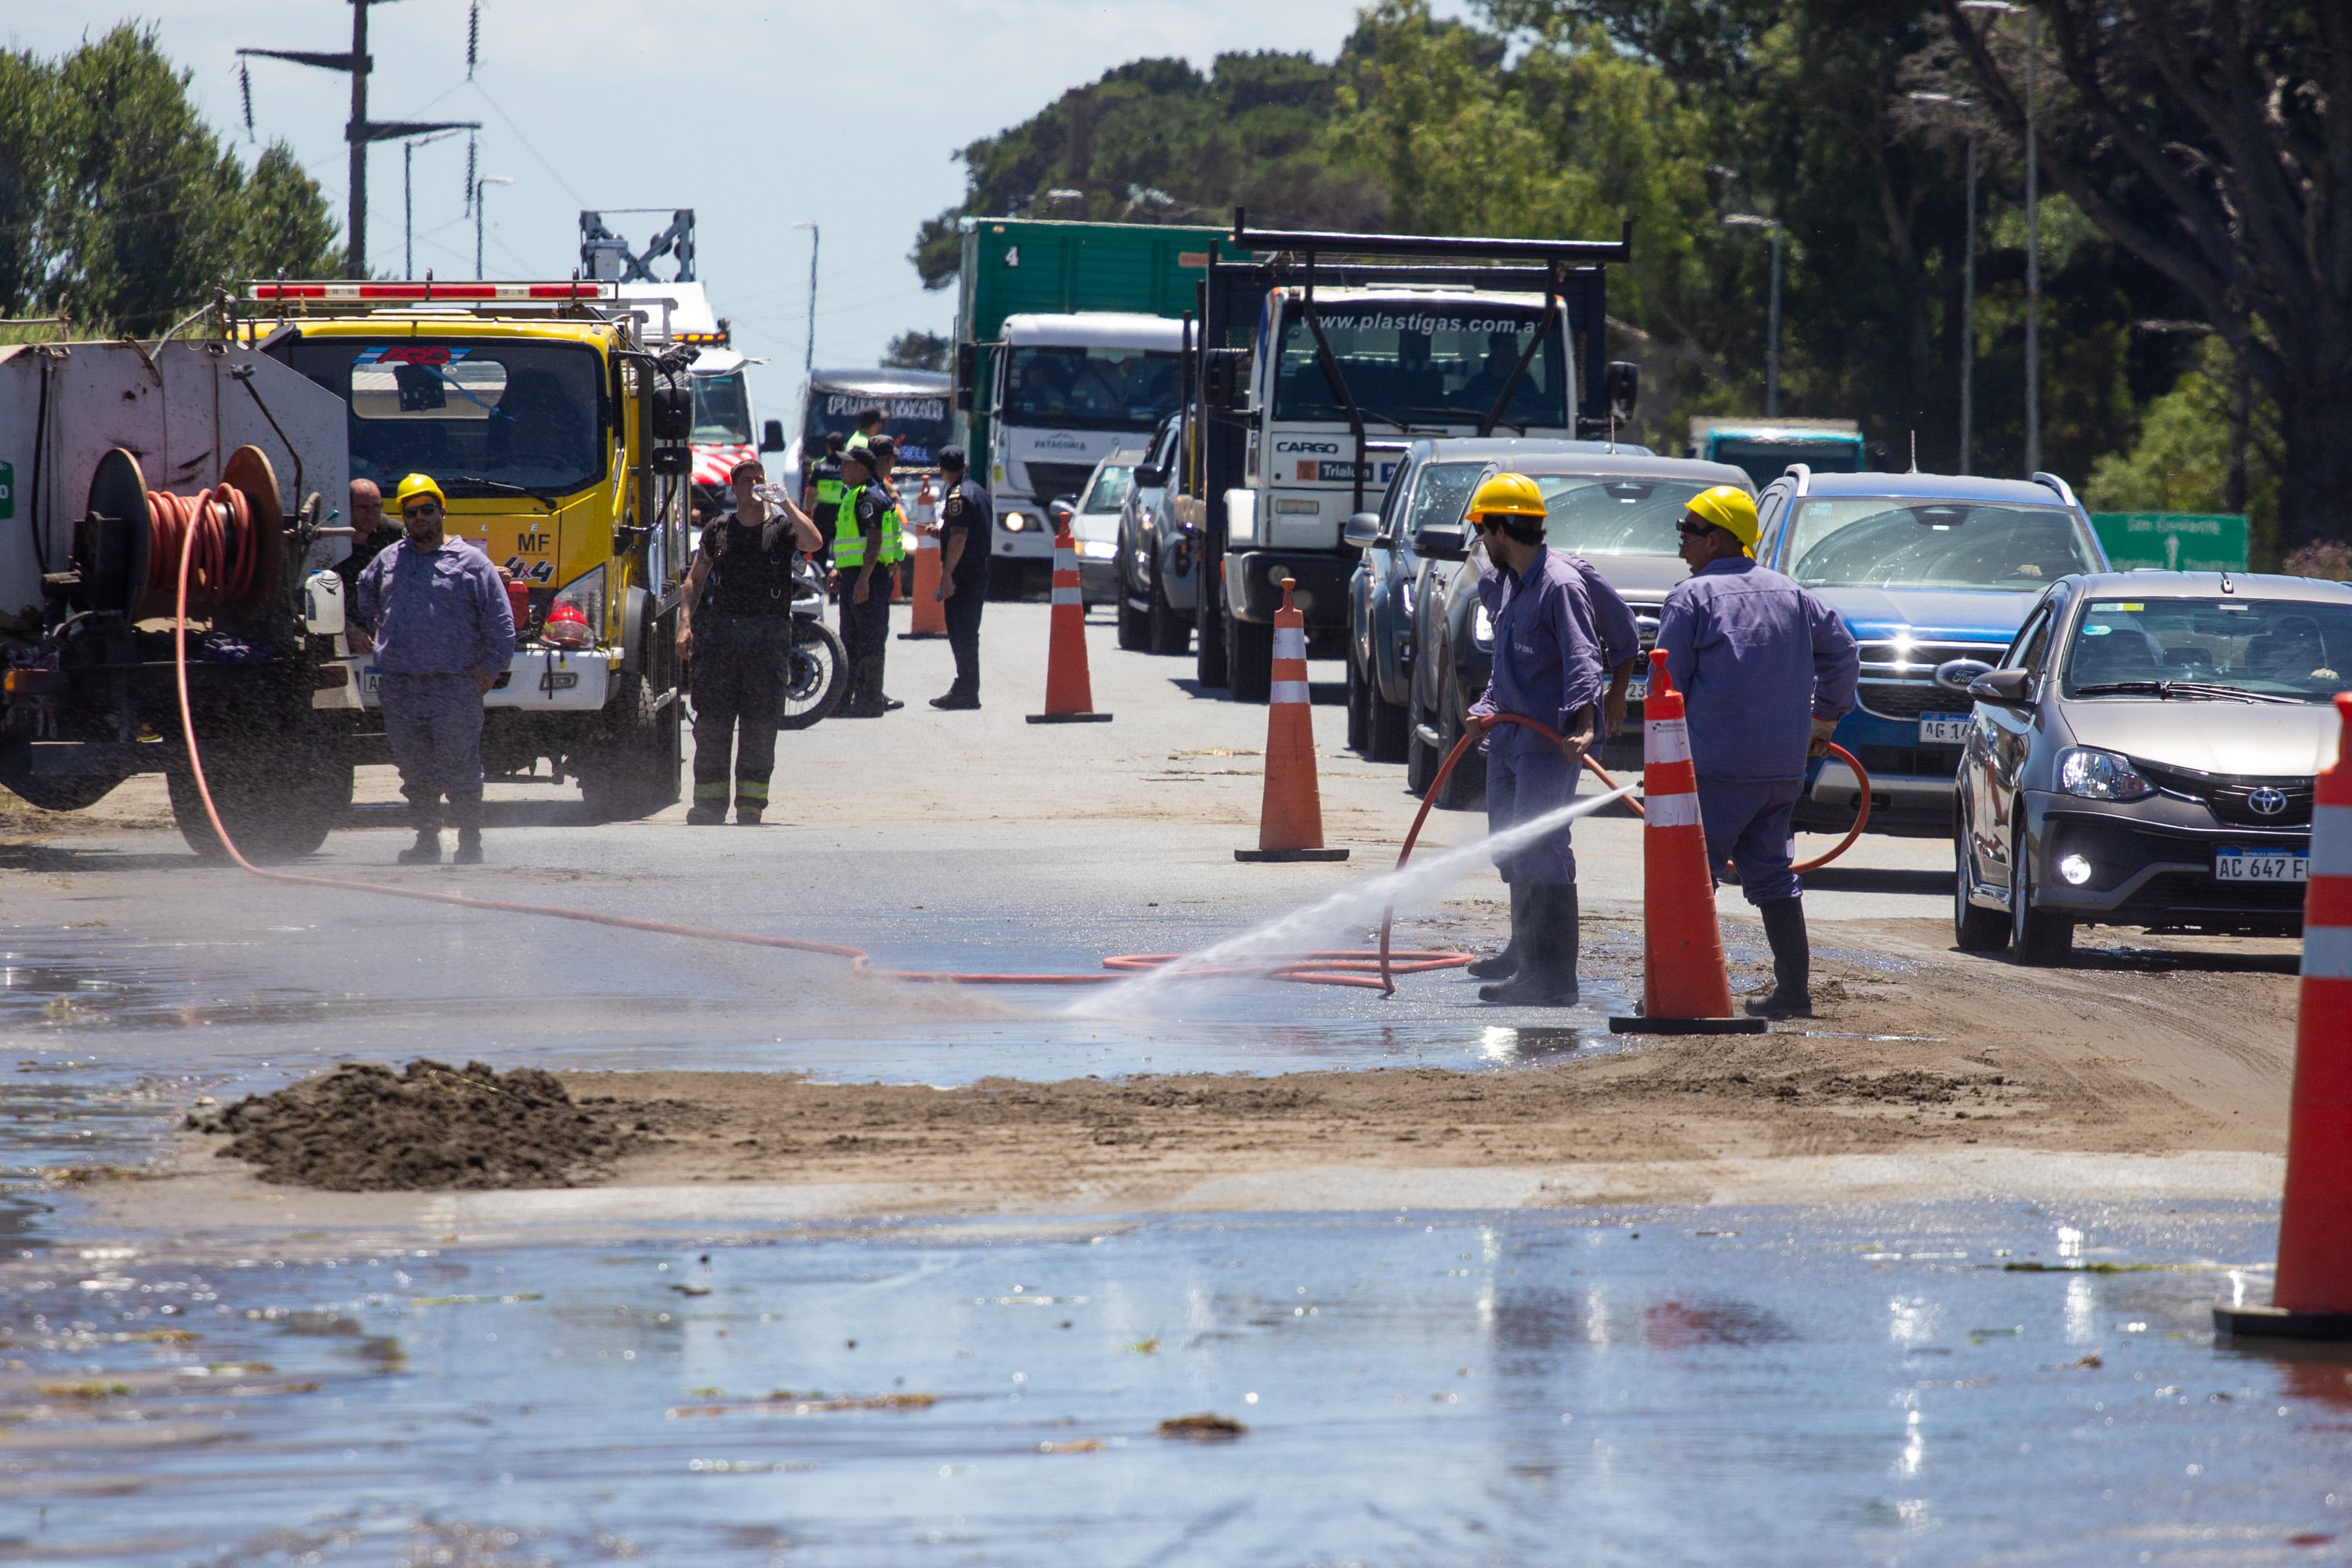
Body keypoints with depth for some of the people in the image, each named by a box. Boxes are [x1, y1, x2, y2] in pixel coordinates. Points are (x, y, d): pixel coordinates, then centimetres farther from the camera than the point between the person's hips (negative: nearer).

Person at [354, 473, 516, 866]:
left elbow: (500, 624, 0)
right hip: (399, 687, 4)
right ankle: (427, 840, 15)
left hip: (454, 686, -4)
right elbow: (365, 595, 36)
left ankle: (470, 844, 1)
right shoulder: (388, 561, 14)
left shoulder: (470, 562, 1)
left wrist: (489, 669, -5)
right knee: (415, 772, 7)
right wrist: (377, 635, 25)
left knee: (460, 771, -5)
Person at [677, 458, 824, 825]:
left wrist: (784, 502, -16)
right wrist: (685, 623, 1)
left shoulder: (782, 527, 5)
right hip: (719, 630, 2)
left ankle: (750, 808, 4)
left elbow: (813, 542, -16)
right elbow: (695, 579, 14)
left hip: (769, 633, -2)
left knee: (760, 726, -1)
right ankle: (708, 806, 5)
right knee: (712, 725, 0)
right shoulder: (718, 531, 12)